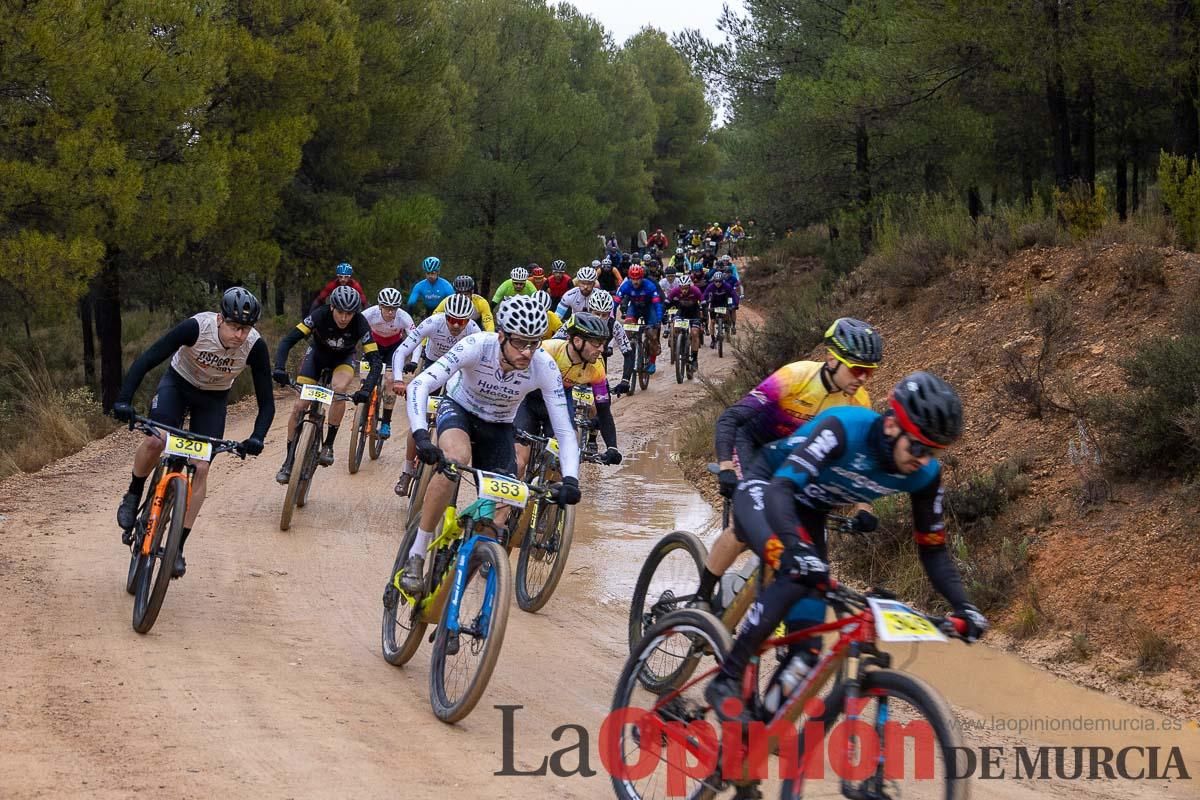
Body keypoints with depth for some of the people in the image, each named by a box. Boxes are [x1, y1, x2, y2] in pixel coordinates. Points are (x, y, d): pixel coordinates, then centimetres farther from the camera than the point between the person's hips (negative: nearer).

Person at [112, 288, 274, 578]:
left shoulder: (255, 346, -29)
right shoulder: (196, 327, -34)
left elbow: (266, 402, -21)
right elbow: (146, 360, -32)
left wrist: (257, 437, -39)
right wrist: (123, 400, -44)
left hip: (213, 398, 2)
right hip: (177, 383, -1)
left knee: (200, 468, -10)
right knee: (155, 441, -27)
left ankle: (178, 547, 0)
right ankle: (133, 497, 3)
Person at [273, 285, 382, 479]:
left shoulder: (360, 324, -32)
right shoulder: (320, 316, -31)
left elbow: (375, 361, -34)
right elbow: (288, 340, -33)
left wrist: (367, 389, -50)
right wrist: (280, 368, -49)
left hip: (343, 358, -1)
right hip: (317, 353, 1)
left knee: (339, 388, -33)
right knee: (299, 407, -12)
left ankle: (328, 445, -18)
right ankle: (289, 461, 2)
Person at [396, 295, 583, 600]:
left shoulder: (545, 368, -28)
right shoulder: (477, 346, -33)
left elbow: (564, 432, -26)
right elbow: (420, 385, -41)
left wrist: (570, 479, -43)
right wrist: (421, 435, -56)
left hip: (499, 428, 3)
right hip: (459, 409, -3)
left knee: (501, 512, -11)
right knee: (456, 459, -36)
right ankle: (415, 557, -29)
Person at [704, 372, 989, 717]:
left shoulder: (925, 475, -19)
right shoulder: (844, 428, -37)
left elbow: (932, 548, -7)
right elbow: (780, 490, -46)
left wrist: (964, 606, -21)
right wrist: (796, 550, -63)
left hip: (807, 511, 6)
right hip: (763, 489, -6)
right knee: (797, 575, -30)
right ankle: (725, 682, -20)